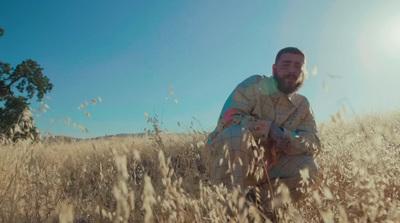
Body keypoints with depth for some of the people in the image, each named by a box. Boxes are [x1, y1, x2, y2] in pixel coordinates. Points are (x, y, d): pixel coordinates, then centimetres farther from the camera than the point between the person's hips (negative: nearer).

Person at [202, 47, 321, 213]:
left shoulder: (303, 106, 8)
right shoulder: (255, 85, -10)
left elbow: (314, 143, -3)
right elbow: (227, 118, -22)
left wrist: (285, 136, -23)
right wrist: (269, 128, -28)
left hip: (266, 167, 5)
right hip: (222, 159, -5)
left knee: (308, 167, -12)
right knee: (238, 134, -35)